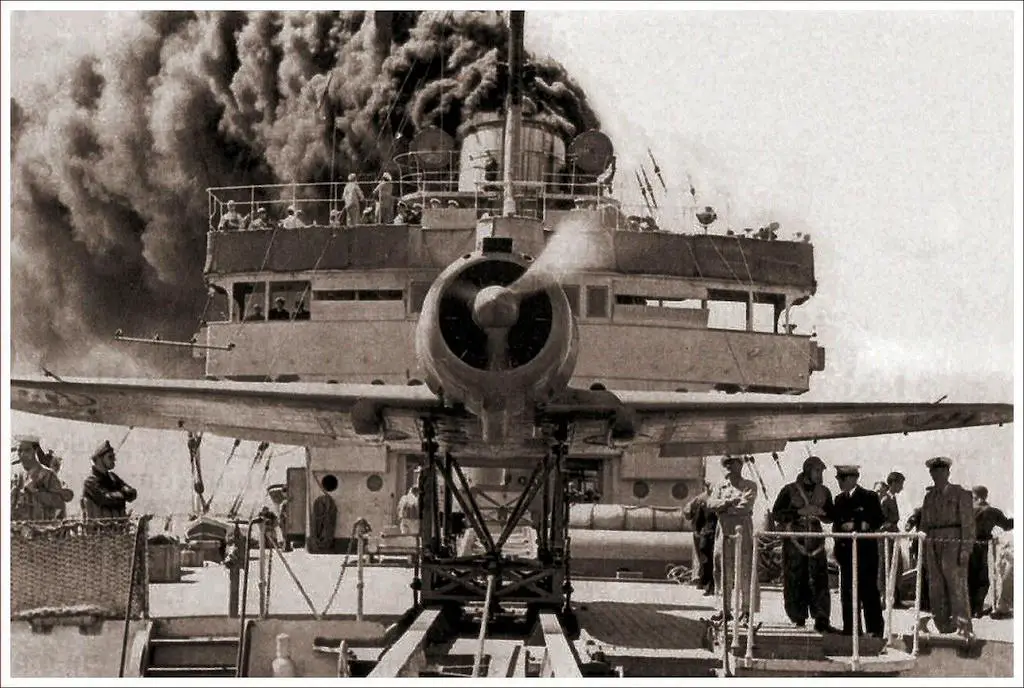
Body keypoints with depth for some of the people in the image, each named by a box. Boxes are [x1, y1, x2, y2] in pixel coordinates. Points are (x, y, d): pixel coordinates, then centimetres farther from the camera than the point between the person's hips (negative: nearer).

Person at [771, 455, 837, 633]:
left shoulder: (823, 492, 13)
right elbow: (776, 514, -3)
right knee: (795, 581, -2)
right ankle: (798, 619, 9)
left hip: (815, 540, 3)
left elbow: (830, 517, 21)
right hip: (794, 541, -3)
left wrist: (820, 513, -2)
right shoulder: (790, 491, 1)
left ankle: (821, 620, -10)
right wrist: (800, 512, -13)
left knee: (819, 580, -7)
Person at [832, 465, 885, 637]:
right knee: (847, 591, 5)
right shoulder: (839, 499, 16)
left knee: (868, 590, -4)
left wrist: (857, 526, -15)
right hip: (846, 550, 6)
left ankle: (874, 629, 0)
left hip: (865, 550, -6)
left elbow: (878, 520, -6)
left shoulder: (869, 497, -1)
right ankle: (850, 628, 10)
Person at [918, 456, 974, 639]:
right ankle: (944, 628, 12)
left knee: (957, 587, -10)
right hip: (933, 546, 6)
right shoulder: (929, 496, 16)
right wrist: (924, 551, 13)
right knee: (936, 590, 5)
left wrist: (966, 549, -12)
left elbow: (968, 522, -5)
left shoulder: (960, 494, 0)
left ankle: (964, 629, -9)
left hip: (953, 544, -6)